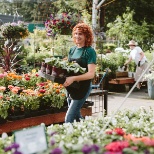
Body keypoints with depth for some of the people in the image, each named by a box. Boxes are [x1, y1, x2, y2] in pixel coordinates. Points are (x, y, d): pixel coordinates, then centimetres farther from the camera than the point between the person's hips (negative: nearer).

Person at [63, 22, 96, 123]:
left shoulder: (90, 51, -10)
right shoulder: (72, 50, 9)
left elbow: (91, 74, -18)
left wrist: (73, 78, -30)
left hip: (83, 87, -7)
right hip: (71, 88, 7)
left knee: (69, 118, -10)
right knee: (77, 116, 17)